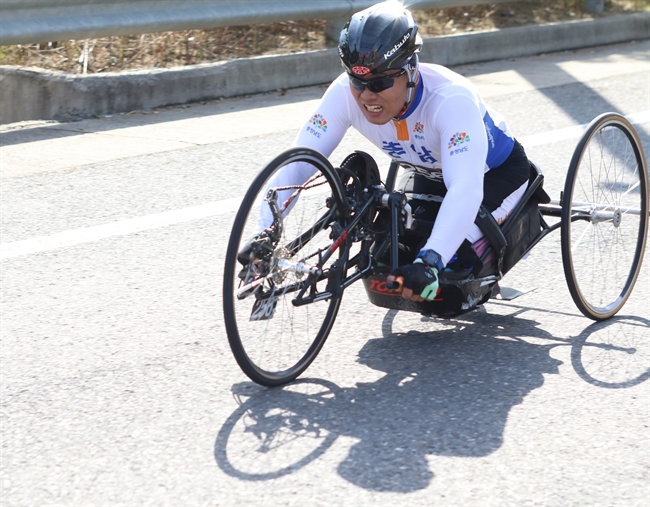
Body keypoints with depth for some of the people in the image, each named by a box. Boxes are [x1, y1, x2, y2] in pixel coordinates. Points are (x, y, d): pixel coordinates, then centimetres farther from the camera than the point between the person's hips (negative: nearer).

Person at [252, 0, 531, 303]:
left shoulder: (451, 99, -41)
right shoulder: (345, 93, -28)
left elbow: (465, 190, -52)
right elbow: (297, 162, -31)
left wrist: (428, 263, -63)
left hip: (494, 173, -4)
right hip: (429, 174, 5)